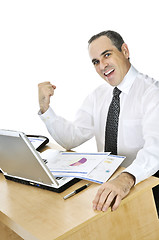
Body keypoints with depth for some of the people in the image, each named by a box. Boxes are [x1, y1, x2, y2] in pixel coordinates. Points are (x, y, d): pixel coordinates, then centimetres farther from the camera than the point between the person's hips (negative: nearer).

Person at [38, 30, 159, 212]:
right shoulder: (98, 96, 10)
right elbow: (71, 138, 6)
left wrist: (127, 178, -46)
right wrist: (45, 108, -8)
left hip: (142, 182, -6)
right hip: (105, 180, 6)